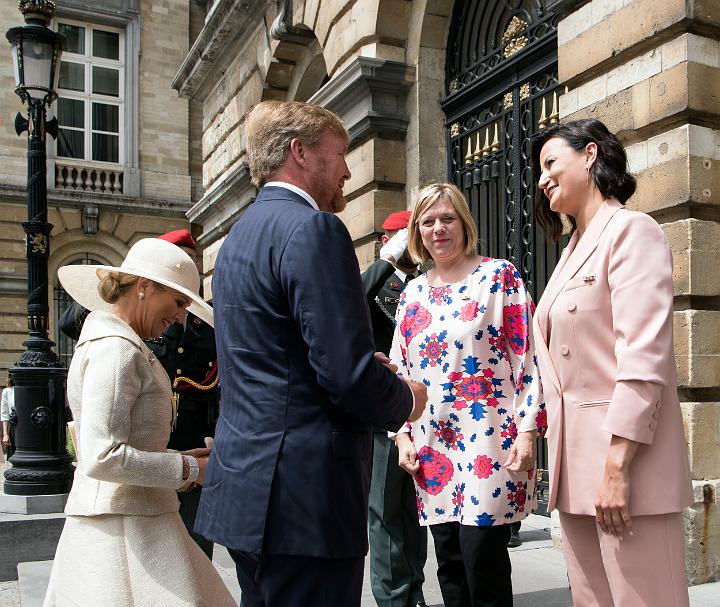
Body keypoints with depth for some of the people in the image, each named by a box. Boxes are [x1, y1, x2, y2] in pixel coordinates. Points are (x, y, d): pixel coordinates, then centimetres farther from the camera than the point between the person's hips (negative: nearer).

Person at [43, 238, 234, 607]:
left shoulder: (107, 339, 16)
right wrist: (188, 469, -14)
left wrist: (178, 459, 10)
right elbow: (102, 458, -23)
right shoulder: (116, 347, -15)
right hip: (123, 525, -10)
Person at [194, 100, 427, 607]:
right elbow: (348, 373, -22)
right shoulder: (313, 229, -14)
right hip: (305, 494, -10)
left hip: (245, 486, 10)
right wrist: (404, 400, -1)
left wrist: (365, 369, 15)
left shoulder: (240, 234, 16)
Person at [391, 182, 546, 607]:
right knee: (450, 566, 11)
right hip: (432, 447, 5)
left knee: (483, 562, -5)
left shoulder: (499, 275, 0)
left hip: (489, 441, -5)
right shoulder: (412, 293, 14)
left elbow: (528, 357, -5)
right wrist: (403, 435, 7)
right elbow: (401, 370, 16)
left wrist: (527, 431, -12)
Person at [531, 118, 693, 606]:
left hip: (622, 459, -8)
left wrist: (617, 466, -22)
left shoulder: (630, 231, -7)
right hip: (575, 464, 8)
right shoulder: (574, 251, 19)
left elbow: (642, 357, -17)